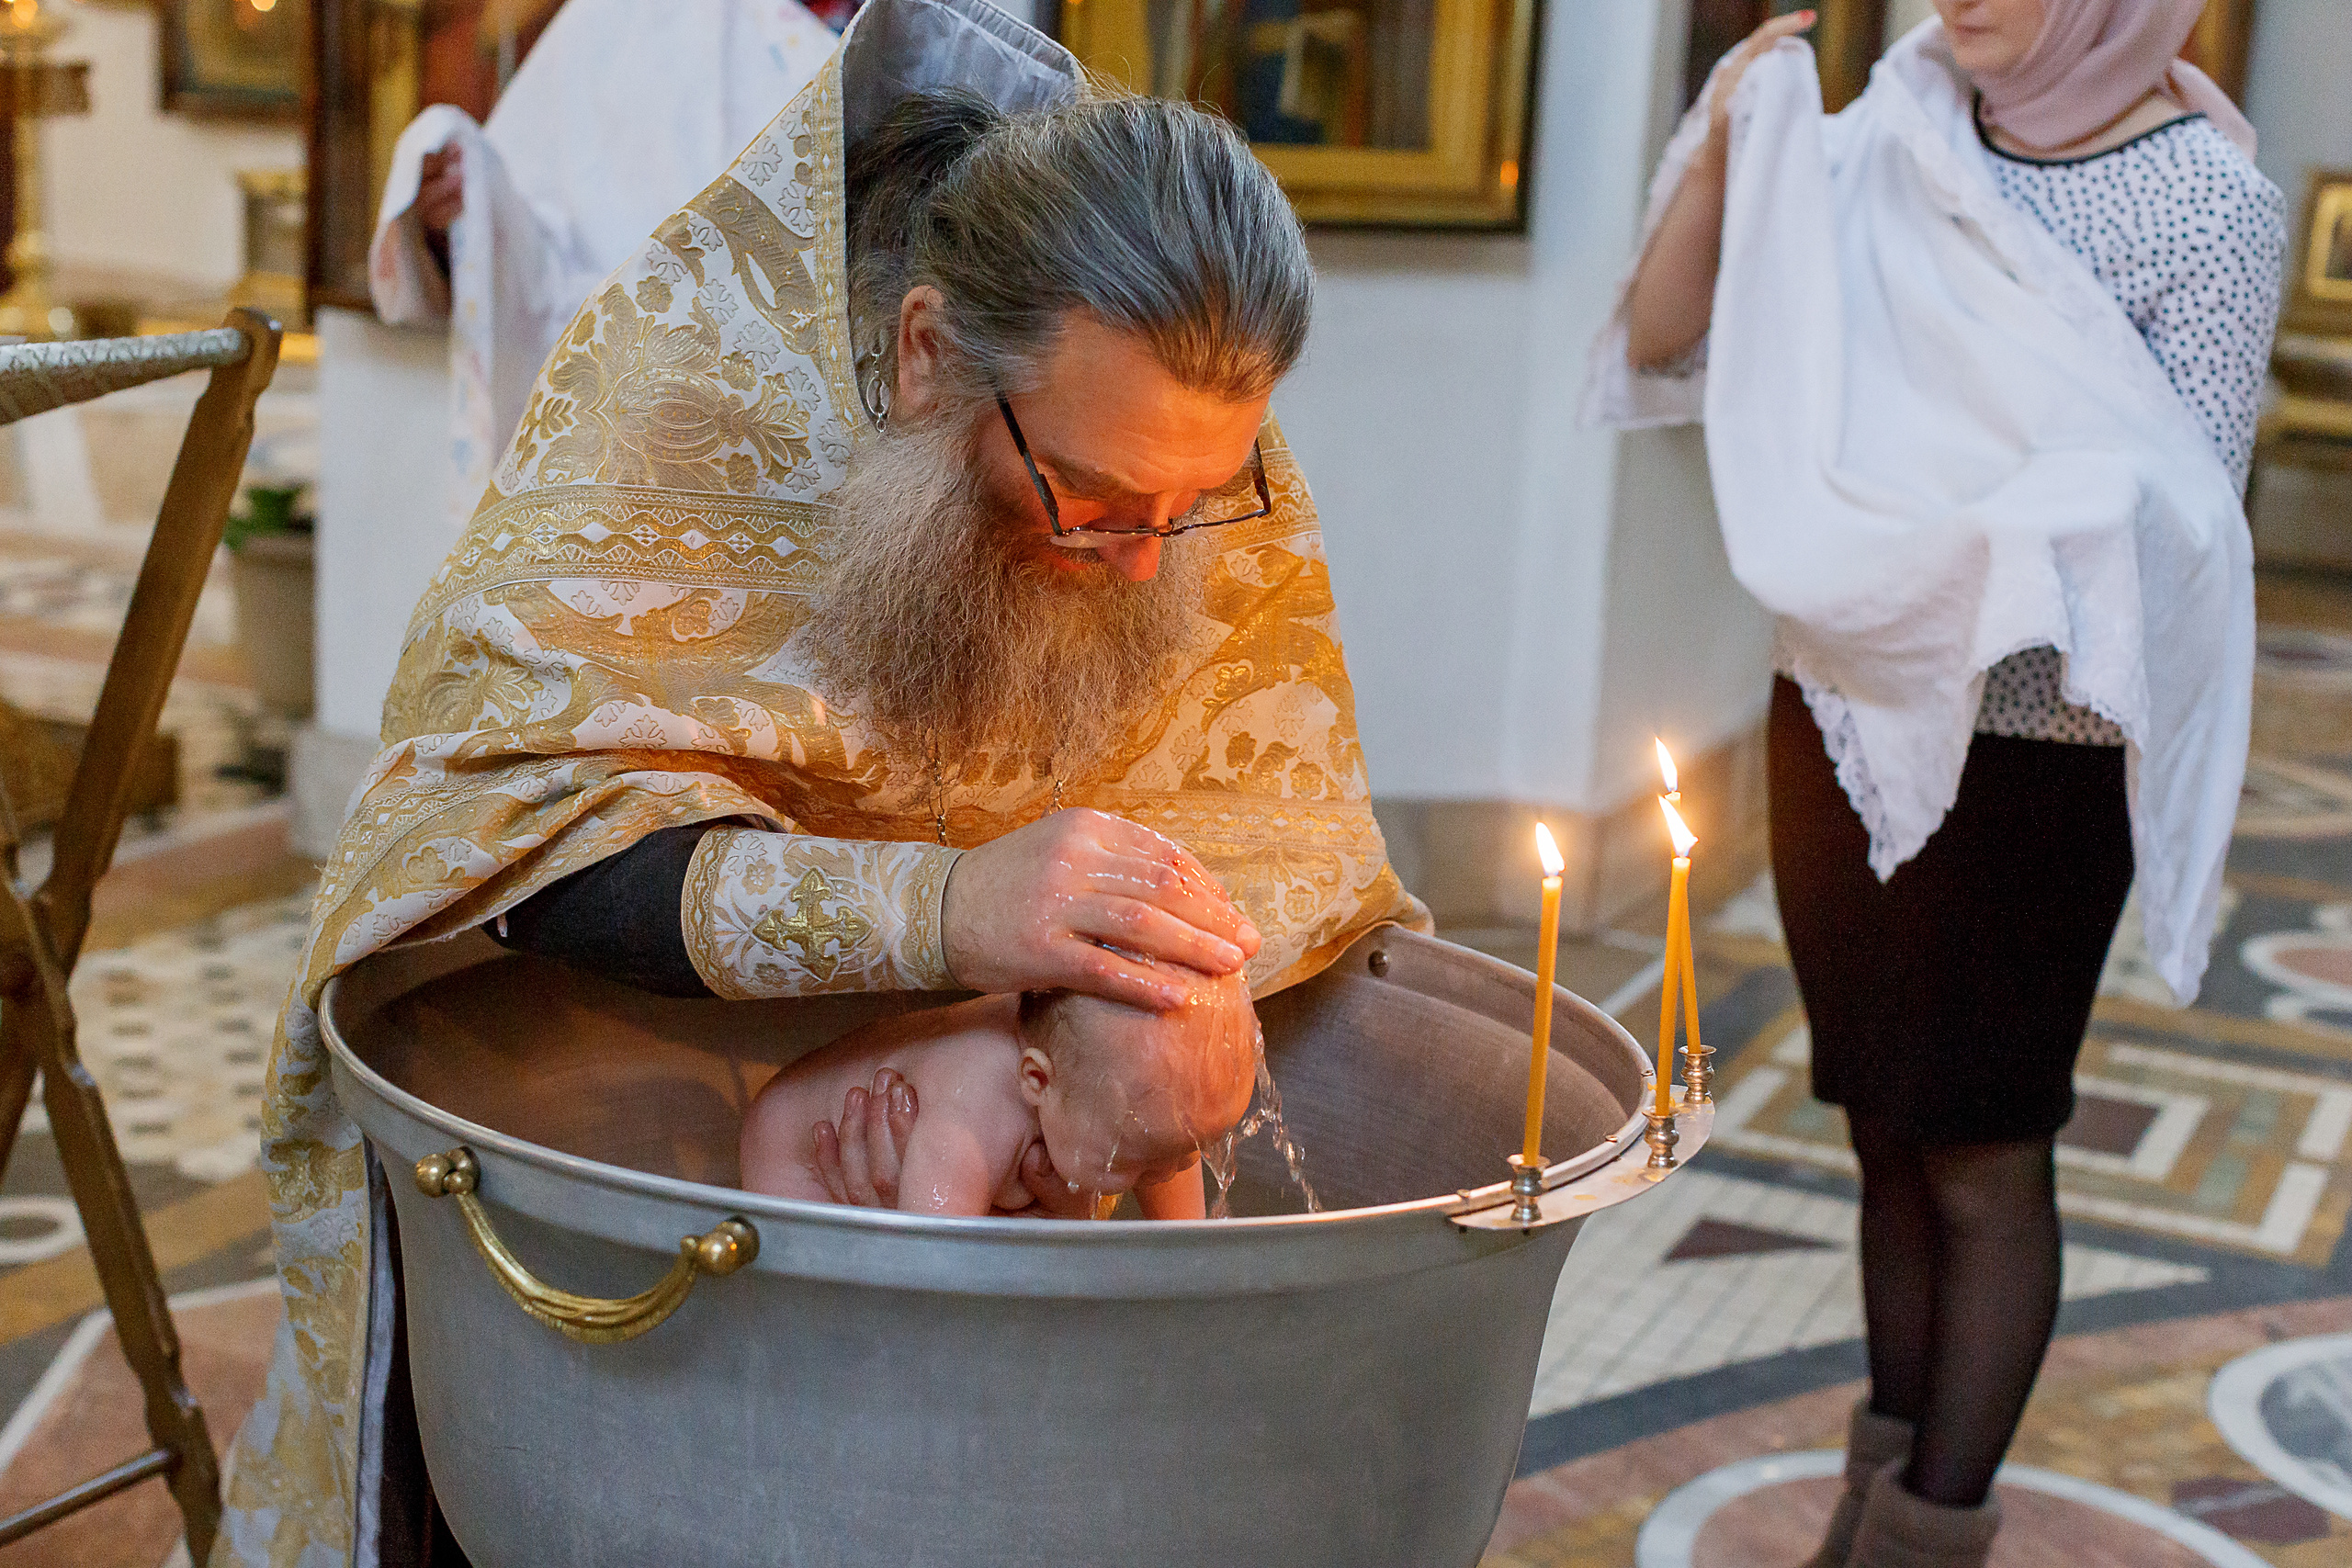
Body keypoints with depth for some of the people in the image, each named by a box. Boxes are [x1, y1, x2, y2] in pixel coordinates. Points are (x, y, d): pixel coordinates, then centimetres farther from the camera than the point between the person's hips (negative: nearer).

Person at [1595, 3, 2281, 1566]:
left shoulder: (2207, 201, -11)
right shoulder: (1886, 153, 2)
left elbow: (2186, 517, -12)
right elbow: (1655, 343, 4)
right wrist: (1718, 154, -10)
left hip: (2027, 751, -5)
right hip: (1844, 719, 5)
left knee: (1982, 1155, 6)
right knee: (1891, 1136, 16)